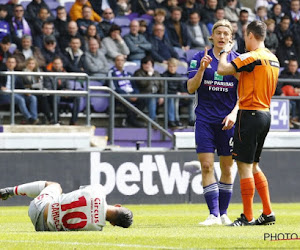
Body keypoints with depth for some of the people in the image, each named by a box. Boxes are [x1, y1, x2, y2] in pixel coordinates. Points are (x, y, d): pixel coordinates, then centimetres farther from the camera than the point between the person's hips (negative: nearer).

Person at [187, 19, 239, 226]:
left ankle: (223, 213, 15)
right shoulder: (200, 58, 3)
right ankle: (214, 214, -10)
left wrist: (234, 113, -12)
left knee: (227, 167, 4)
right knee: (206, 165, -9)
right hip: (205, 119, -1)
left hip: (228, 121, 1)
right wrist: (201, 69, -20)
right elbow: (191, 88, -4)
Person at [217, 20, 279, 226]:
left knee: (244, 166, -3)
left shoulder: (252, 57, -15)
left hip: (250, 115, -9)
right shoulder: (273, 59, 13)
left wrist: (226, 52, -2)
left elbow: (222, 69, -19)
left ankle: (248, 217, -1)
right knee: (253, 166, 17)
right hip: (266, 114, 9)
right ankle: (268, 213, 16)